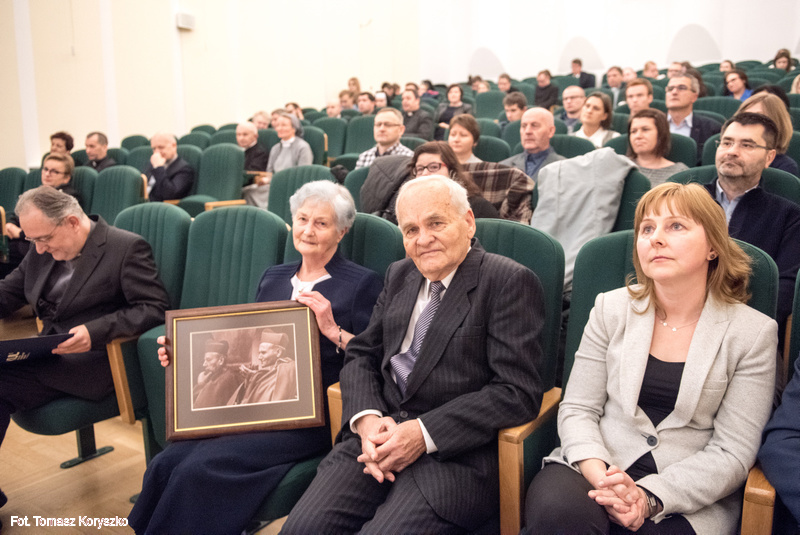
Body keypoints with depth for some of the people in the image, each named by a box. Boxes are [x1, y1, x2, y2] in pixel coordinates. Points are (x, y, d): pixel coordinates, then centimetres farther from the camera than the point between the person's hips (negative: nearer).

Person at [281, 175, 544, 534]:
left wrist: (425, 433, -18)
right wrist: (366, 417, -6)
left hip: (455, 453, -5)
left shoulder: (509, 282, -6)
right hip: (382, 435, 5)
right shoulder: (399, 276, 15)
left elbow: (517, 392, -13)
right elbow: (361, 356, 15)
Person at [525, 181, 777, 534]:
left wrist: (650, 498, -17)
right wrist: (600, 476, -17)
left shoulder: (753, 332, -1)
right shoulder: (611, 308, 4)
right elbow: (577, 409, 3)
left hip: (691, 496, -1)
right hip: (596, 466, 2)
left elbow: (732, 451, -4)